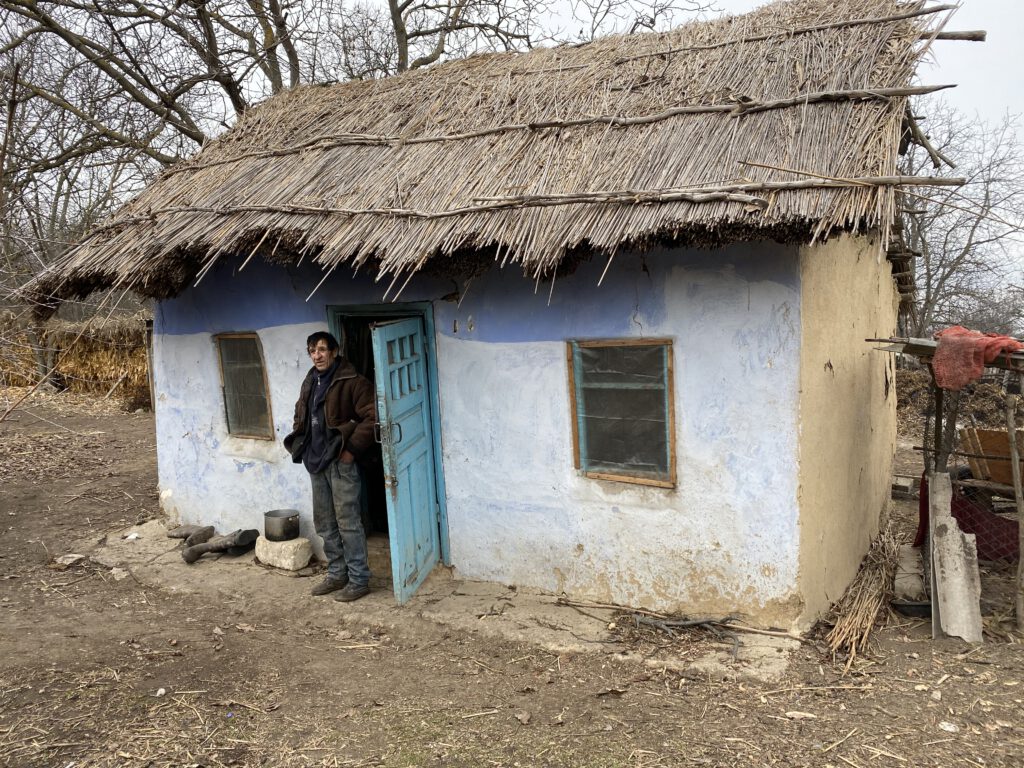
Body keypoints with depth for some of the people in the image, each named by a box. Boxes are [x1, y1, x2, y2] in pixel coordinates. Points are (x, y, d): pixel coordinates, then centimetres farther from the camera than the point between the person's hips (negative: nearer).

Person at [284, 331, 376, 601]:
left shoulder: (351, 382, -12)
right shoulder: (310, 382, 13)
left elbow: (372, 417, -18)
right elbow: (300, 415, 27)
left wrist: (353, 448, -18)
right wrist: (299, 445, 14)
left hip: (340, 461, -8)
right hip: (316, 461, 8)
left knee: (348, 522, -4)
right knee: (324, 523, 14)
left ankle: (359, 579, 6)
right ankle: (337, 574, 27)